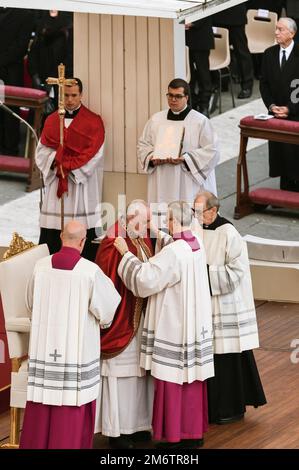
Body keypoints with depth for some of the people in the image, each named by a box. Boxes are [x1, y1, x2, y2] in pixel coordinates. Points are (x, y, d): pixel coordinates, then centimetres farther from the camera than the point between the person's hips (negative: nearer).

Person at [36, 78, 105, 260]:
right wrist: (56, 162, -11)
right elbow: (42, 150, 9)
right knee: (51, 236, -2)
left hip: (82, 182, -3)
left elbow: (95, 154, -6)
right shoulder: (51, 120, 13)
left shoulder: (93, 122, 1)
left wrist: (69, 166, -11)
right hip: (55, 182, 3)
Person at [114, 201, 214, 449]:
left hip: (174, 326, -8)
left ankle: (175, 437, 6)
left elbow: (144, 279, -21)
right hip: (195, 324, 8)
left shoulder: (173, 253, -22)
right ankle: (195, 432, 23)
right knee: (192, 380, 15)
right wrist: (158, 234, 30)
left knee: (172, 382, 0)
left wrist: (126, 253, -11)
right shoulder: (196, 246, 4)